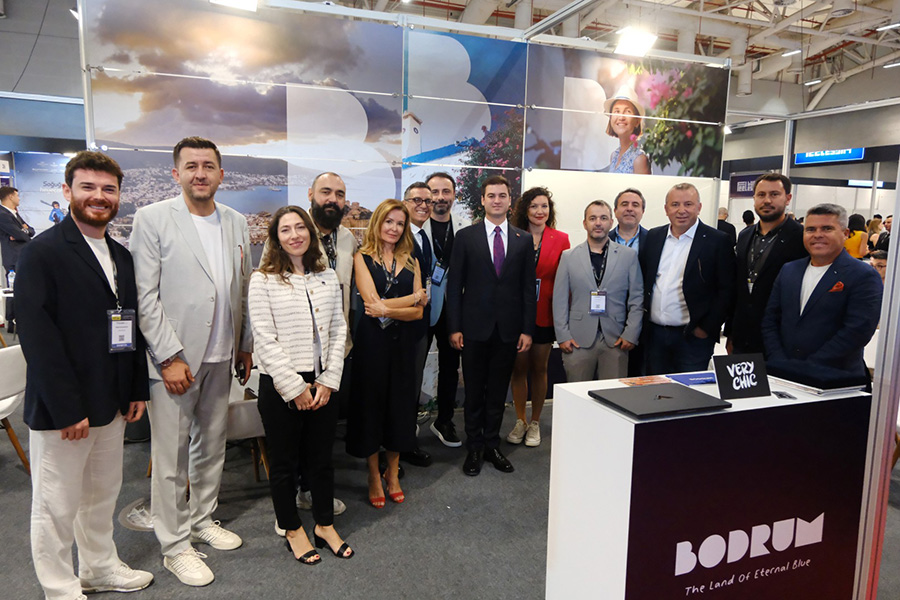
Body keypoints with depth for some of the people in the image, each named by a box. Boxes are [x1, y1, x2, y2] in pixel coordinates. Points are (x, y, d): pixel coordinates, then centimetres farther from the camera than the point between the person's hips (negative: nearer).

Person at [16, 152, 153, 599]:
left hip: (111, 403, 7)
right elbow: (37, 336, -17)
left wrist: (137, 389, 9)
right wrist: (67, 410, -19)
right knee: (57, 505, 9)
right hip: (60, 409, -7)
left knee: (103, 494, 20)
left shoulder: (121, 256, 10)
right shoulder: (41, 253, -12)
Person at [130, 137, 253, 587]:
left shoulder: (236, 223, 8)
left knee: (212, 447, 17)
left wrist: (245, 346, 11)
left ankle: (204, 520, 36)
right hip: (173, 358, -5)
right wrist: (170, 357, -15)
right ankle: (175, 546, 22)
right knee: (171, 459, 5)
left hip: (220, 358, 5)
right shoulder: (152, 219, -7)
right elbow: (145, 296, -11)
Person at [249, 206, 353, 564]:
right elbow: (265, 341, -10)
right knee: (284, 462, 11)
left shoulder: (328, 277, 6)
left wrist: (327, 381, -4)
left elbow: (338, 331, 5)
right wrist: (295, 388, -12)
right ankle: (292, 531, 30)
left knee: (322, 458, 14)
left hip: (322, 384, 4)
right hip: (280, 387, -3)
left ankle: (325, 526, 32)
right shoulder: (263, 281, -6)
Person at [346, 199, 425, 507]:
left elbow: (418, 312, -2)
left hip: (402, 341, 3)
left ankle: (393, 472, 29)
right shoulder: (362, 258, -2)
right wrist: (415, 296, -6)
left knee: (399, 402, 10)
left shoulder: (410, 261, 7)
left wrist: (387, 310, -18)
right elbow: (374, 302, -15)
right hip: (371, 340, -3)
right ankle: (374, 475, 24)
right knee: (371, 402, 6)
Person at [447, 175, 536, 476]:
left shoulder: (523, 239, 6)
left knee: (498, 392, 12)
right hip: (475, 327, -1)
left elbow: (528, 288, 5)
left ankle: (492, 445, 27)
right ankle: (474, 448, 24)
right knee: (474, 391, 9)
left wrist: (527, 329, 0)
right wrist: (454, 327, -7)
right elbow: (454, 285, -1)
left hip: (508, 328, 2)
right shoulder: (465, 237, 0)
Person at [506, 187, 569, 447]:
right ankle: (520, 421, 24)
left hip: (545, 315, 0)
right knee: (519, 368, 8)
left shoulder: (560, 239, -1)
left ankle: (535, 423, 25)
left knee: (539, 369, 11)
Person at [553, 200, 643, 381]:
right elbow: (560, 300, 6)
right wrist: (563, 335, -1)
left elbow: (637, 298, 6)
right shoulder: (569, 257, 7)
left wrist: (631, 334, -2)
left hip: (616, 340, 0)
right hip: (578, 340, 0)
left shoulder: (629, 256, 7)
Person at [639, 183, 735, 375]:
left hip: (693, 337, -4)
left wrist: (707, 329, -10)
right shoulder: (653, 237, 9)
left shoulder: (717, 241, -4)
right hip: (654, 335, 4)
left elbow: (726, 290, -6)